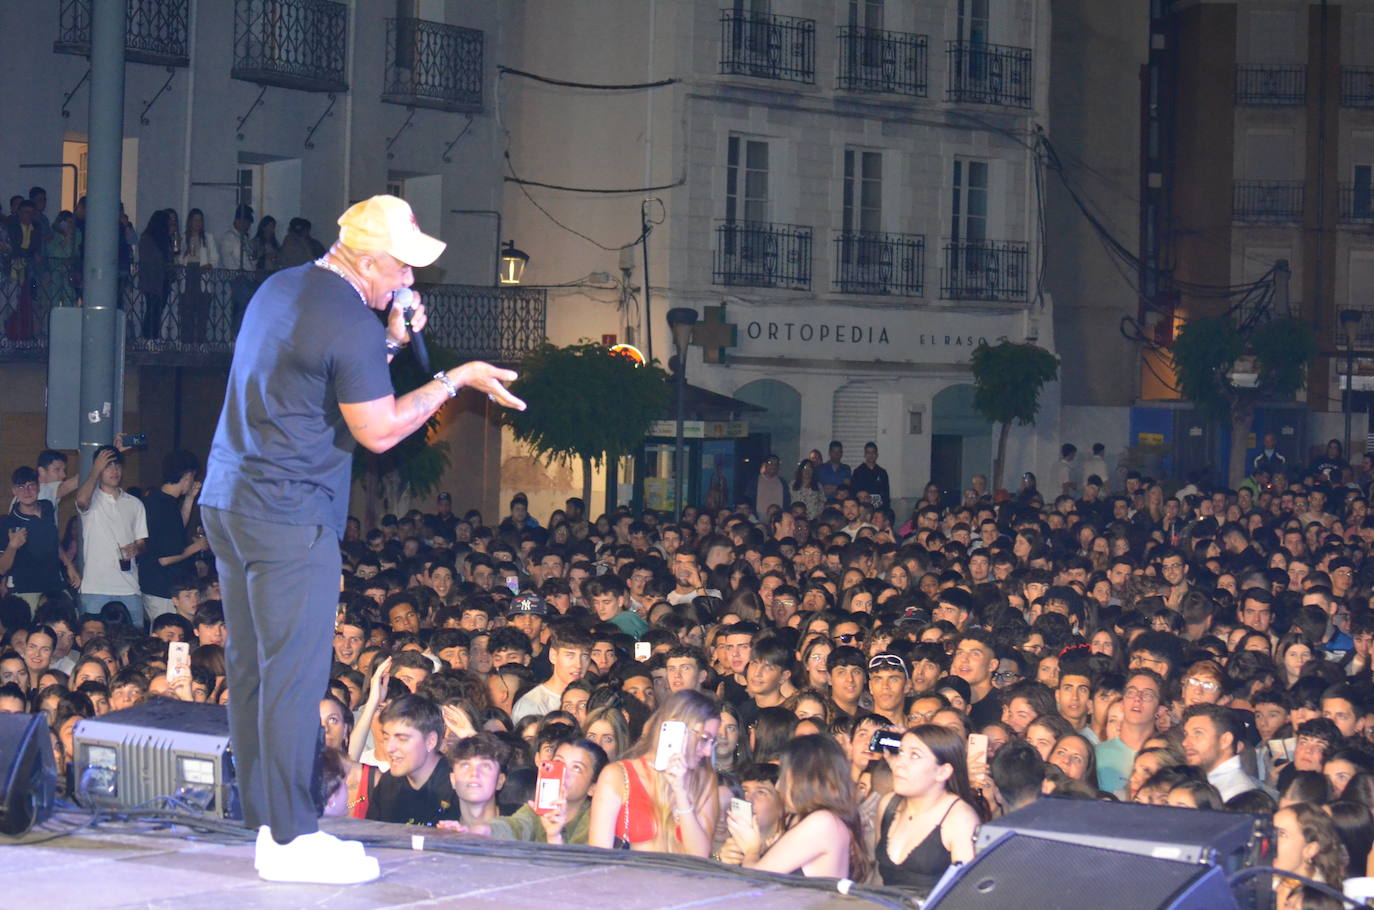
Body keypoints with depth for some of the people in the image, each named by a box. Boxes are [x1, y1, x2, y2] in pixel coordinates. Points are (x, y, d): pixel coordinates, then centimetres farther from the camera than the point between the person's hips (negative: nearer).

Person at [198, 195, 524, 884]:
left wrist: (389, 344, 16)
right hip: (291, 517, -10)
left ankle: (268, 823, 17)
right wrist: (453, 381, -3)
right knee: (295, 674, -6)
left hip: (227, 502, 10)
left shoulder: (280, 288, 14)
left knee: (251, 669, 11)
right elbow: (378, 432, -11)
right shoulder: (351, 323, -16)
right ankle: (291, 838, -4)